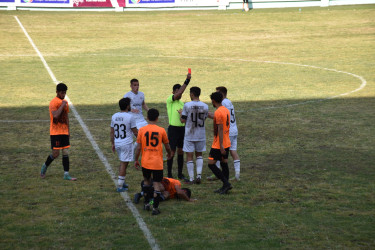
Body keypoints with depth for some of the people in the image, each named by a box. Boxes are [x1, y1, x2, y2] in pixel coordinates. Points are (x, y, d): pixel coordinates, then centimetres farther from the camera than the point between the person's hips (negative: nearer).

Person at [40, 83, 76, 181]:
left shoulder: (65, 102, 12)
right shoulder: (53, 102, -13)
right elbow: (55, 115, -29)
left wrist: (68, 130, 20)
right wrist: (63, 105, -22)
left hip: (64, 132, 7)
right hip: (55, 132, -7)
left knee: (66, 152, 1)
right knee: (55, 153, -6)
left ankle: (66, 174, 3)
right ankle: (44, 167, 20)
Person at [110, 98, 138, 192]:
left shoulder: (114, 116, 4)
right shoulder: (129, 117, -14)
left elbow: (112, 132, 10)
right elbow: (135, 132, -8)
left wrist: (113, 144, 19)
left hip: (117, 143, 6)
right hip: (126, 144, -6)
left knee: (122, 162, 21)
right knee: (123, 164, -1)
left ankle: (122, 182, 27)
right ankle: (120, 186, 0)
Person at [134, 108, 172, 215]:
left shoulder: (142, 130, -4)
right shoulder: (161, 130, -5)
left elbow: (138, 148, -2)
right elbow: (167, 146, 6)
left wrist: (136, 160, 10)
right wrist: (169, 154, 27)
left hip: (145, 162, 2)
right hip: (157, 163, -2)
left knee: (147, 181, 22)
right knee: (157, 184, 2)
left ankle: (146, 204, 26)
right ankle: (155, 208, 0)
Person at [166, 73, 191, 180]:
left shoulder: (182, 103, 14)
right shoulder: (169, 100, -6)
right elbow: (179, 92, -22)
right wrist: (187, 81, -24)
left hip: (182, 128, 6)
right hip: (173, 128, -6)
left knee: (181, 151, 10)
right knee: (172, 152, -3)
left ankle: (180, 173, 18)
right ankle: (169, 174, 6)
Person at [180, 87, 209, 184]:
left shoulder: (187, 105, -12)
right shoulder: (205, 106, -2)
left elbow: (183, 120, -9)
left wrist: (181, 113, 11)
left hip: (189, 135, -3)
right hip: (201, 135, 3)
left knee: (189, 156, 3)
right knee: (199, 154, 18)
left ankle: (191, 179, 2)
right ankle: (199, 175, 5)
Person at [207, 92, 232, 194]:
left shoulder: (218, 112, -19)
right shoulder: (226, 110, 9)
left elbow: (220, 129, -22)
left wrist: (221, 145, -23)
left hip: (218, 144, -9)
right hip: (227, 143, 9)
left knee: (211, 164, -4)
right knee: (224, 164, 12)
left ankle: (226, 183, -10)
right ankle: (225, 186, 13)